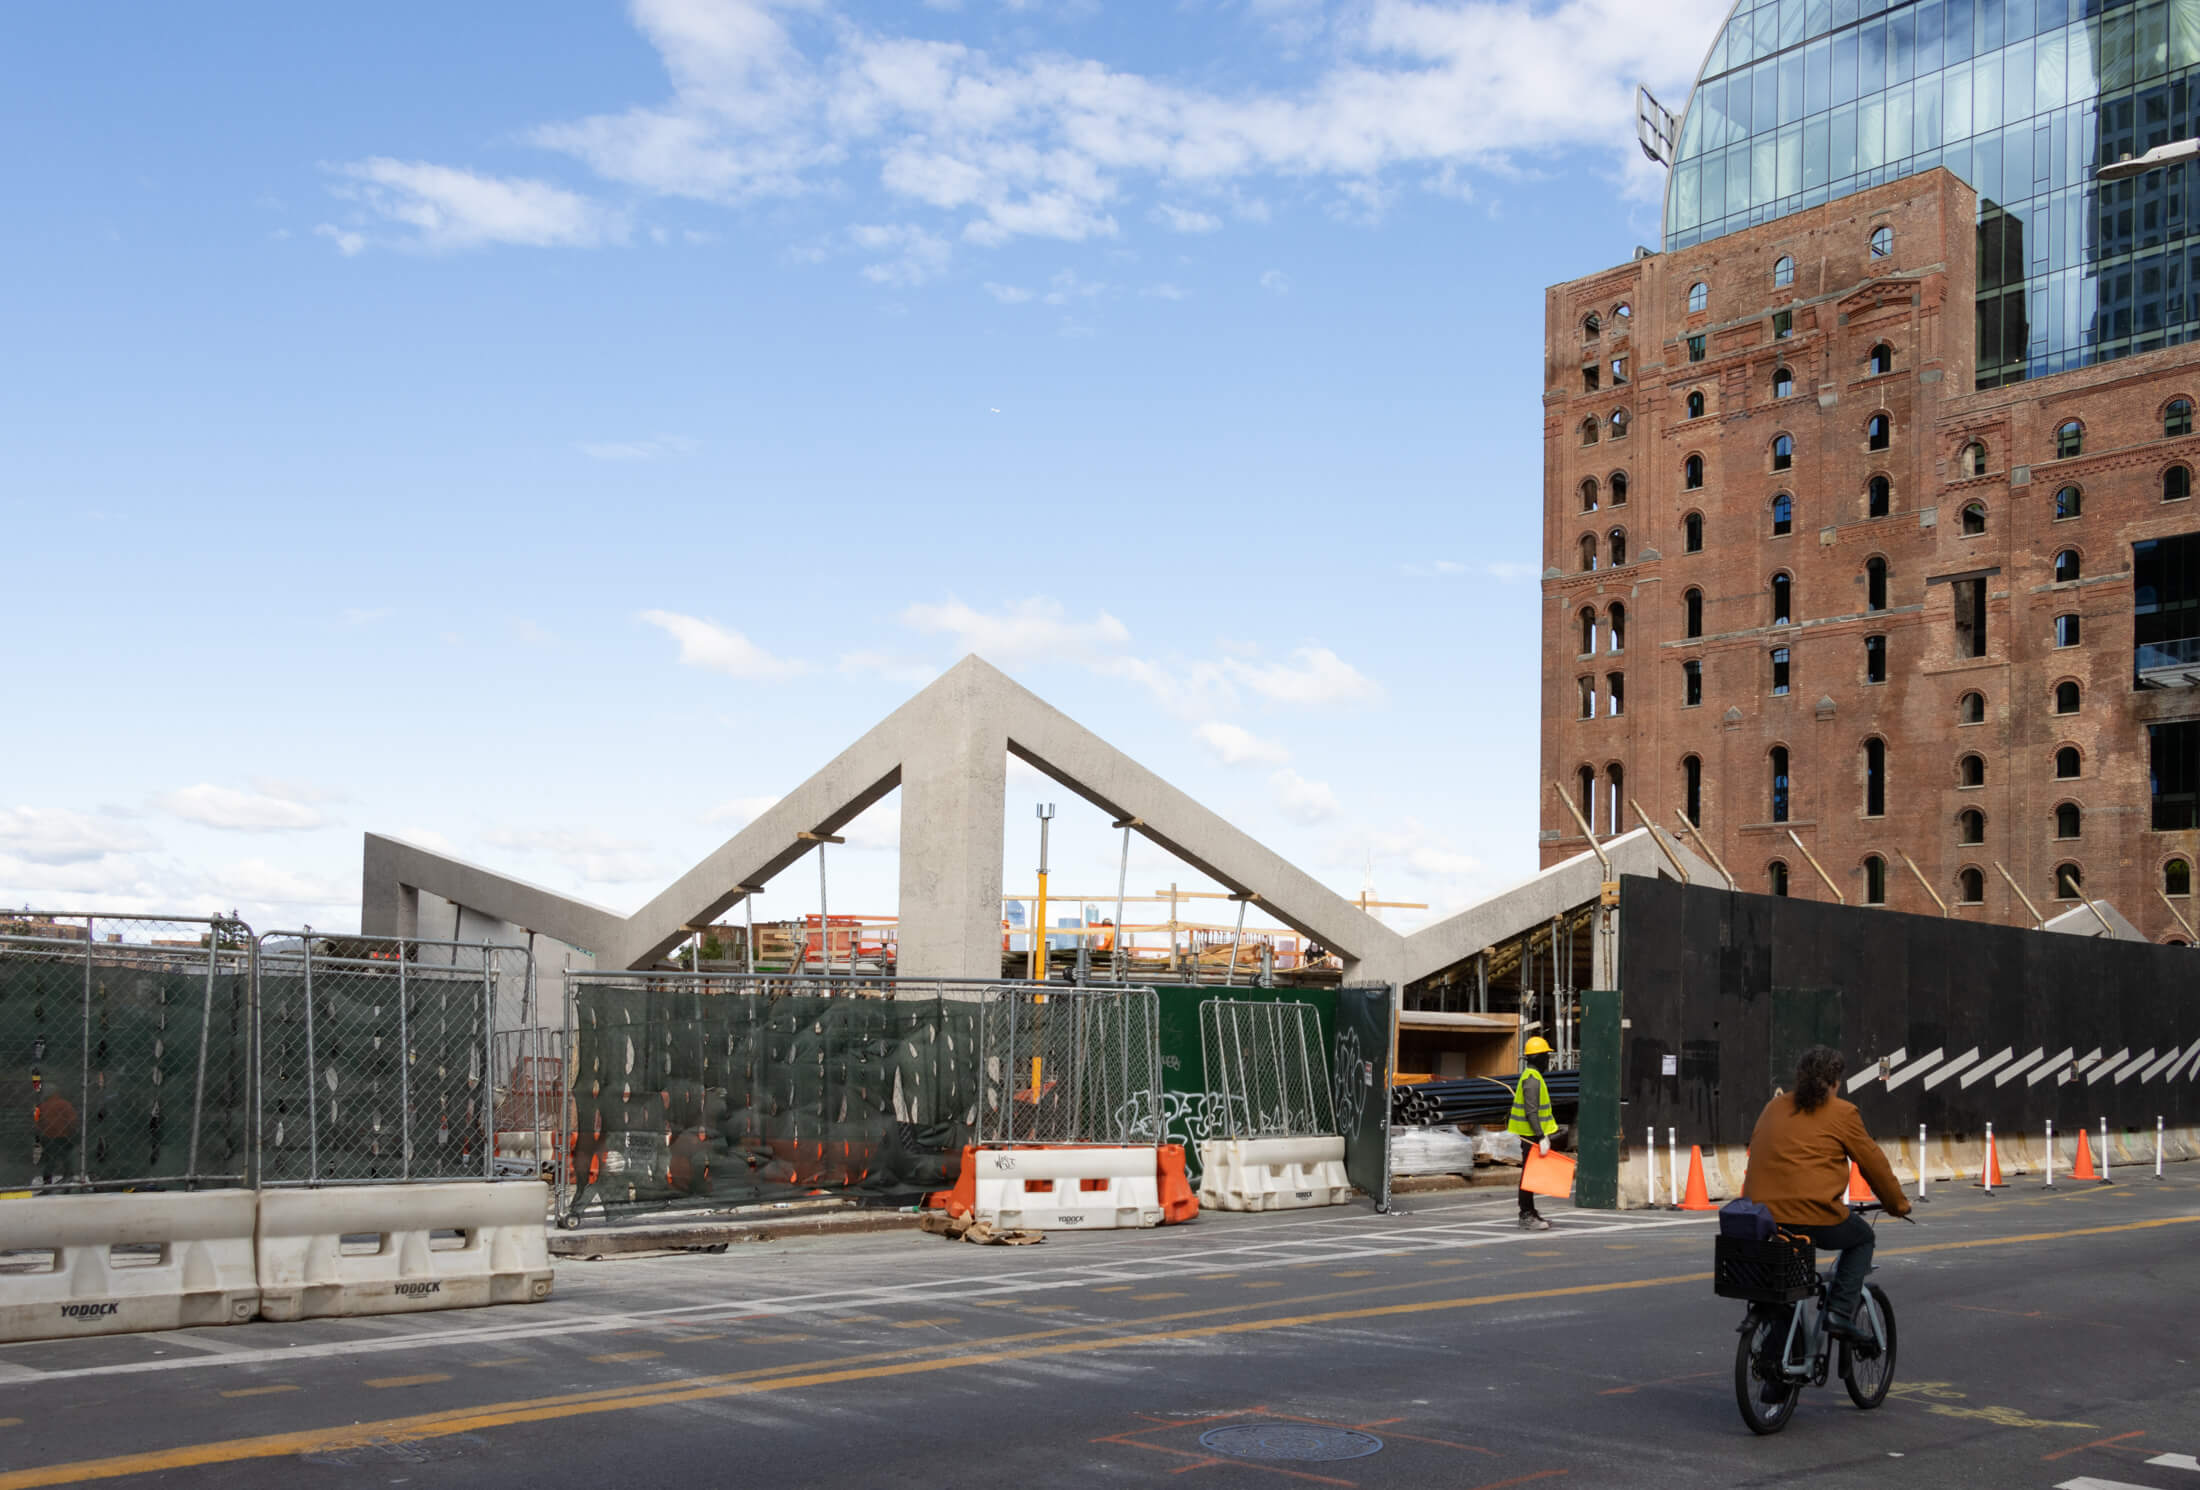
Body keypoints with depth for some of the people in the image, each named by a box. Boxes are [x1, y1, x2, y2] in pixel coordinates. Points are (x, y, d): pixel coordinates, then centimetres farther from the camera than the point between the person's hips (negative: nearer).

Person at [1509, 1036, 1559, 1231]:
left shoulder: (1531, 1076, 16)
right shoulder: (1532, 1079, -18)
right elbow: (1531, 1112, -24)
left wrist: (1544, 1134, 25)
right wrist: (1542, 1137, -26)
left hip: (1531, 1134, 11)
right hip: (1531, 1134, -11)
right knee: (1529, 1174, -8)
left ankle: (1530, 1212, 25)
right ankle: (1526, 1217, -6)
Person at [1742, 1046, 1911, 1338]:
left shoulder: (1774, 1108, 17)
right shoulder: (1842, 1113, 2)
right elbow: (1874, 1163, 9)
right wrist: (1898, 1204, 25)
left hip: (1759, 1213, 5)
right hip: (1814, 1214, -5)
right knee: (1862, 1238, 24)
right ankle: (1841, 1311, 9)